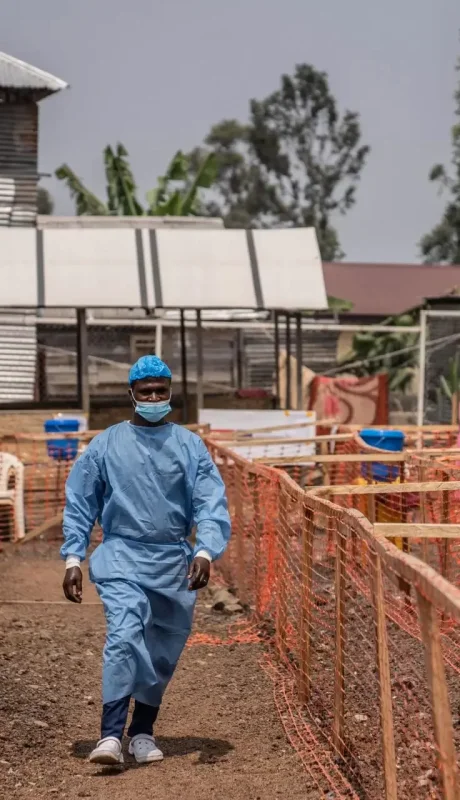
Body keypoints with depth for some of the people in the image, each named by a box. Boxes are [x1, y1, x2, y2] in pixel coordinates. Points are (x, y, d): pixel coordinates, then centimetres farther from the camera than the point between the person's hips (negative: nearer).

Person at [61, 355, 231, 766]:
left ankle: (143, 731, 24)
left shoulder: (190, 446, 5)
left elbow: (211, 504, -3)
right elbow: (79, 504, 7)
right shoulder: (106, 445, 5)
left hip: (176, 561, 2)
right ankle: (111, 735, -26)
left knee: (164, 652, 7)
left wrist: (205, 552, -18)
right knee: (125, 635, -21)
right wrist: (73, 558, -2)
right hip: (121, 556, -2)